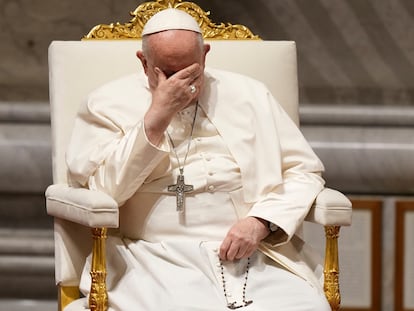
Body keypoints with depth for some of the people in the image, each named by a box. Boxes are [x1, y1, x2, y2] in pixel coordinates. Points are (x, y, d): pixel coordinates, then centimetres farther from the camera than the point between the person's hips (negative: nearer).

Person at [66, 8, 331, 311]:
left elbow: (305, 172, 11)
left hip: (256, 251, 2)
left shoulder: (249, 94, 14)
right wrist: (156, 116, -11)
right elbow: (104, 190, -6)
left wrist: (260, 222, -7)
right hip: (160, 259, -2)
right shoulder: (108, 103, 8)